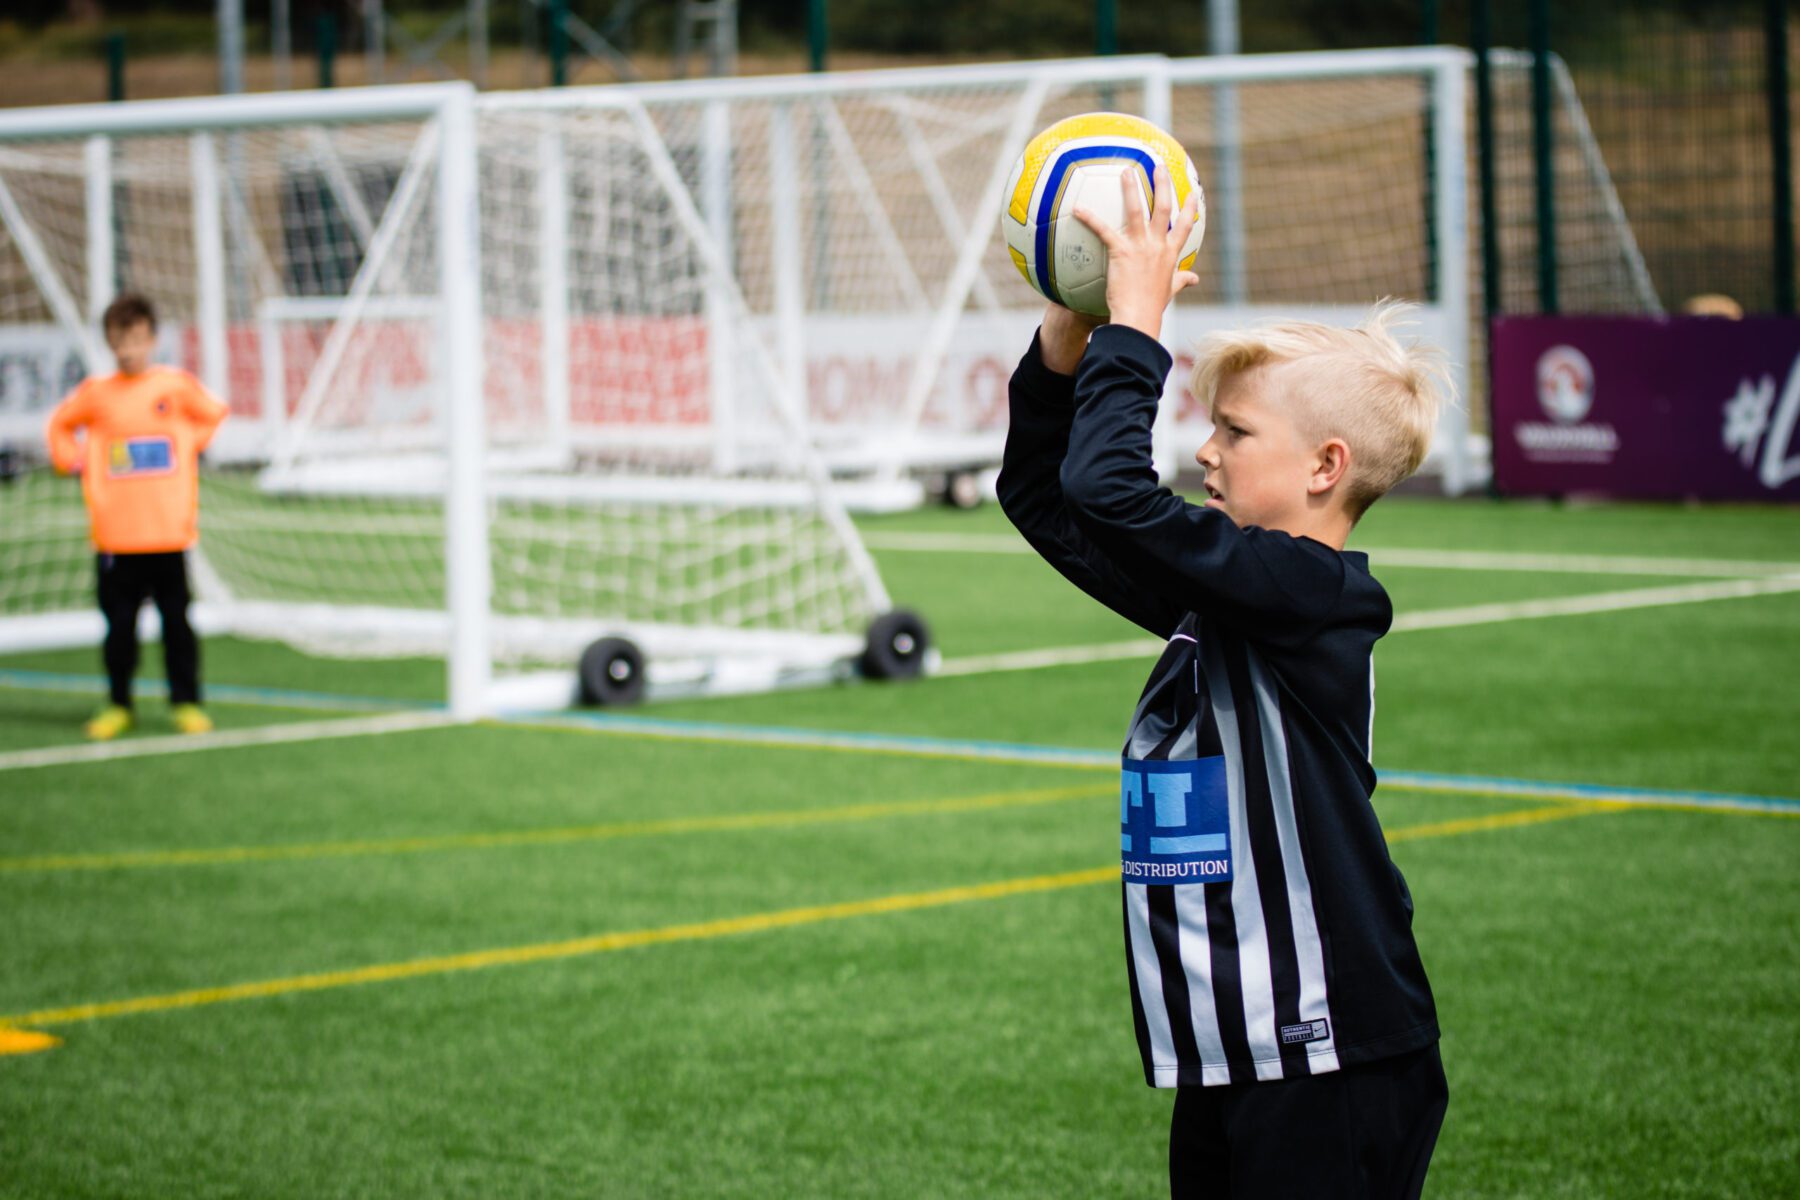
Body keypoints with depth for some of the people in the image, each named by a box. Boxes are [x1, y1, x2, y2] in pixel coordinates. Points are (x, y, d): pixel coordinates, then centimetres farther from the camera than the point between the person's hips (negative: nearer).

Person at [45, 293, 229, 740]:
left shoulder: (176, 386, 0)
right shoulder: (96, 393, 2)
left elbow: (213, 417, 17)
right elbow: (60, 426, 19)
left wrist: (189, 446, 6)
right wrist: (76, 463, 6)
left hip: (169, 533, 0)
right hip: (115, 535, 0)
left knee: (176, 621, 3)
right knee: (119, 625, 4)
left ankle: (186, 702, 11)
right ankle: (118, 705, 14)